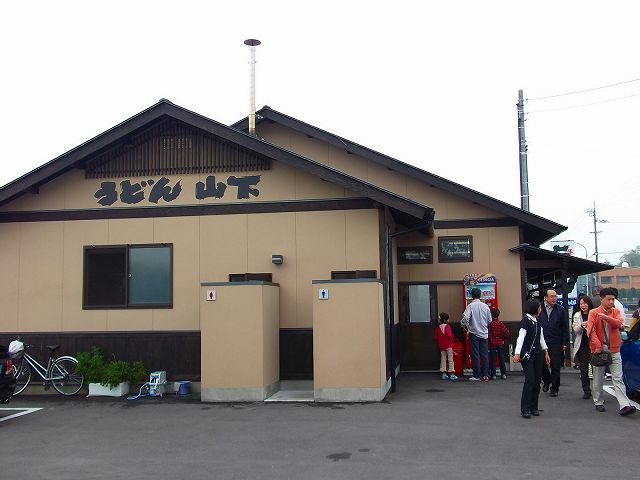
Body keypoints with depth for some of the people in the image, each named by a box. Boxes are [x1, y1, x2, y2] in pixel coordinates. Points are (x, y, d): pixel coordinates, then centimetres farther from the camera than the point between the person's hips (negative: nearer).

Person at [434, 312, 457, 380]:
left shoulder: (438, 327, 4)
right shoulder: (447, 326, -14)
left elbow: (435, 337, 6)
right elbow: (449, 335, -25)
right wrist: (452, 336, -4)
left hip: (441, 346, 6)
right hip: (448, 345, -6)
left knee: (443, 359, 10)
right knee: (450, 359, 0)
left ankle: (444, 374, 10)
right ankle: (451, 374, -3)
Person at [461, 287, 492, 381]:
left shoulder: (470, 306, -9)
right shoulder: (485, 306, 2)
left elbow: (465, 318, -21)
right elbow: (490, 320, 6)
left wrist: (464, 325, -2)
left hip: (474, 333, -3)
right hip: (484, 333, 4)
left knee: (475, 355, 1)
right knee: (484, 354, 7)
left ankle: (477, 376, 2)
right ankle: (485, 375, 7)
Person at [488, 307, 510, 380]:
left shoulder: (489, 324, -9)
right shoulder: (501, 324, -4)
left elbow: (488, 334, -12)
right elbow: (507, 333, -9)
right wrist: (503, 339, 6)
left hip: (492, 344, -2)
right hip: (500, 344, 2)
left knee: (492, 359, 3)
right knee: (501, 359, 9)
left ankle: (493, 375, 1)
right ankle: (503, 374, 9)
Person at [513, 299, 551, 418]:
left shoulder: (538, 321, 13)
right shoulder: (525, 320, -10)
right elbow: (521, 337, -17)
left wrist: (546, 352, 20)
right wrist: (517, 353, -25)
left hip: (538, 354, 7)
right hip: (527, 354, -7)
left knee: (537, 381, 6)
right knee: (530, 380, -11)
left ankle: (534, 407, 15)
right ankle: (525, 409, -4)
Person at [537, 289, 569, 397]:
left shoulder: (560, 310, 1)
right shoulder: (539, 309, -1)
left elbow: (565, 327, 3)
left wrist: (565, 343, -2)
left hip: (556, 343, 0)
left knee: (555, 367, 3)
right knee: (542, 364, 8)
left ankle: (554, 388, 15)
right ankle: (546, 381, 35)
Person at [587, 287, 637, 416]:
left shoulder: (616, 311, 7)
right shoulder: (593, 313, -1)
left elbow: (619, 324, -12)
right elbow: (590, 330, -12)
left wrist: (606, 317, -27)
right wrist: (597, 346, -21)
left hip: (614, 350, 1)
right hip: (599, 350, -1)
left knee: (618, 379, -4)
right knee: (598, 379, 9)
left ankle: (625, 405, -11)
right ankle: (599, 403, 21)